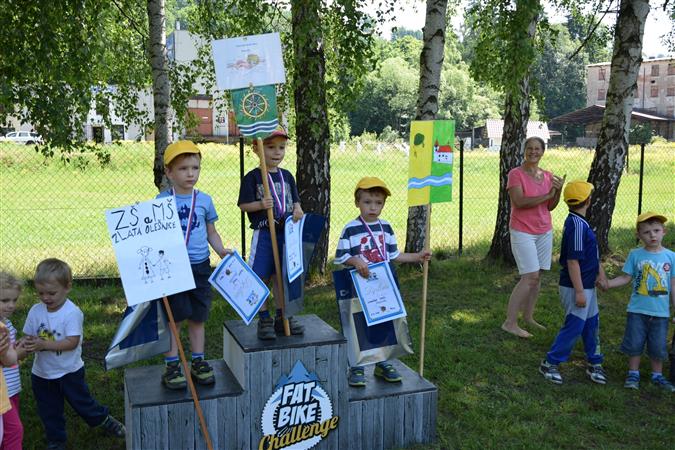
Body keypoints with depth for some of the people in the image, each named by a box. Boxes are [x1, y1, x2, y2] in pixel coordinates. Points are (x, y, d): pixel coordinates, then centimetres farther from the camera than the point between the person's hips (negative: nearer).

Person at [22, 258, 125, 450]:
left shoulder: (72, 313, -21)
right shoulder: (35, 311, -6)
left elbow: (72, 342, -26)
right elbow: (28, 335, -1)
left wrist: (43, 344, -35)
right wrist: (27, 343, -25)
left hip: (69, 371, -4)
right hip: (42, 373, 4)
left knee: (82, 402, 14)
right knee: (49, 412, 18)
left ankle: (104, 420, 39)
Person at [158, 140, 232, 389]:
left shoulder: (204, 200, 5)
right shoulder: (162, 201, -3)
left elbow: (211, 232, 12)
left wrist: (222, 251, -4)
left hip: (200, 267, 3)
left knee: (198, 317, 12)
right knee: (173, 318, 2)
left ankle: (198, 362, 24)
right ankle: (171, 366, 12)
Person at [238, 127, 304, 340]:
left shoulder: (287, 176, 10)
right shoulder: (252, 177, -6)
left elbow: (294, 200, 16)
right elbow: (243, 205, -7)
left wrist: (297, 210, -6)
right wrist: (260, 205, -24)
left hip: (285, 232, 5)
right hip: (263, 233, -5)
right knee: (260, 277, -1)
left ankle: (282, 317, 25)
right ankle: (264, 320, 11)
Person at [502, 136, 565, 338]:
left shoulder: (548, 176, 8)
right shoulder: (516, 174, -9)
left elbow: (550, 207, 9)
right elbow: (519, 202, -21)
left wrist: (558, 191, -8)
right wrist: (547, 195, -18)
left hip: (544, 232, 6)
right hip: (523, 232, -6)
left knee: (537, 276, 8)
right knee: (530, 277, -11)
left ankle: (528, 317, 21)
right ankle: (510, 323, -5)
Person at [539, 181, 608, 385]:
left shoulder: (578, 222, 9)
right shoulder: (577, 225, -23)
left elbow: (591, 253, 17)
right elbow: (573, 261, -24)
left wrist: (600, 273, 7)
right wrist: (579, 292, -22)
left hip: (587, 285, 10)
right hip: (576, 287, -10)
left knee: (591, 324, 18)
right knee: (574, 326, -3)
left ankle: (594, 364, 31)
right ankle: (549, 363, 10)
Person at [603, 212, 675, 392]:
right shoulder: (635, 255, -4)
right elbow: (625, 278, 0)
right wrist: (608, 283, -15)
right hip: (637, 310, 0)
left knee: (658, 346, 11)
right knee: (634, 343, 8)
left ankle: (657, 375, 30)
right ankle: (633, 374, 25)